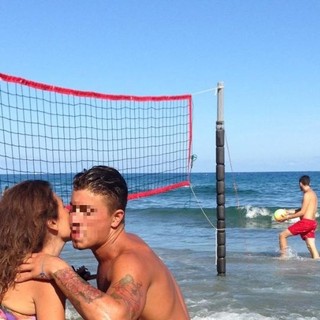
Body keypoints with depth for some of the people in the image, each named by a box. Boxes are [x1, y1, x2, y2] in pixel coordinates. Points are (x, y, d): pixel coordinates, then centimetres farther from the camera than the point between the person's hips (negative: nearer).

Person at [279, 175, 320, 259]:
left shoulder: (307, 194, -11)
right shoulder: (313, 194, 18)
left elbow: (302, 212, -14)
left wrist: (288, 217, -6)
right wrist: (291, 211, 26)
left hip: (305, 222, -9)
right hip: (312, 223, 9)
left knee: (282, 235, -2)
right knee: (311, 247, 6)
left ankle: (283, 257, -1)